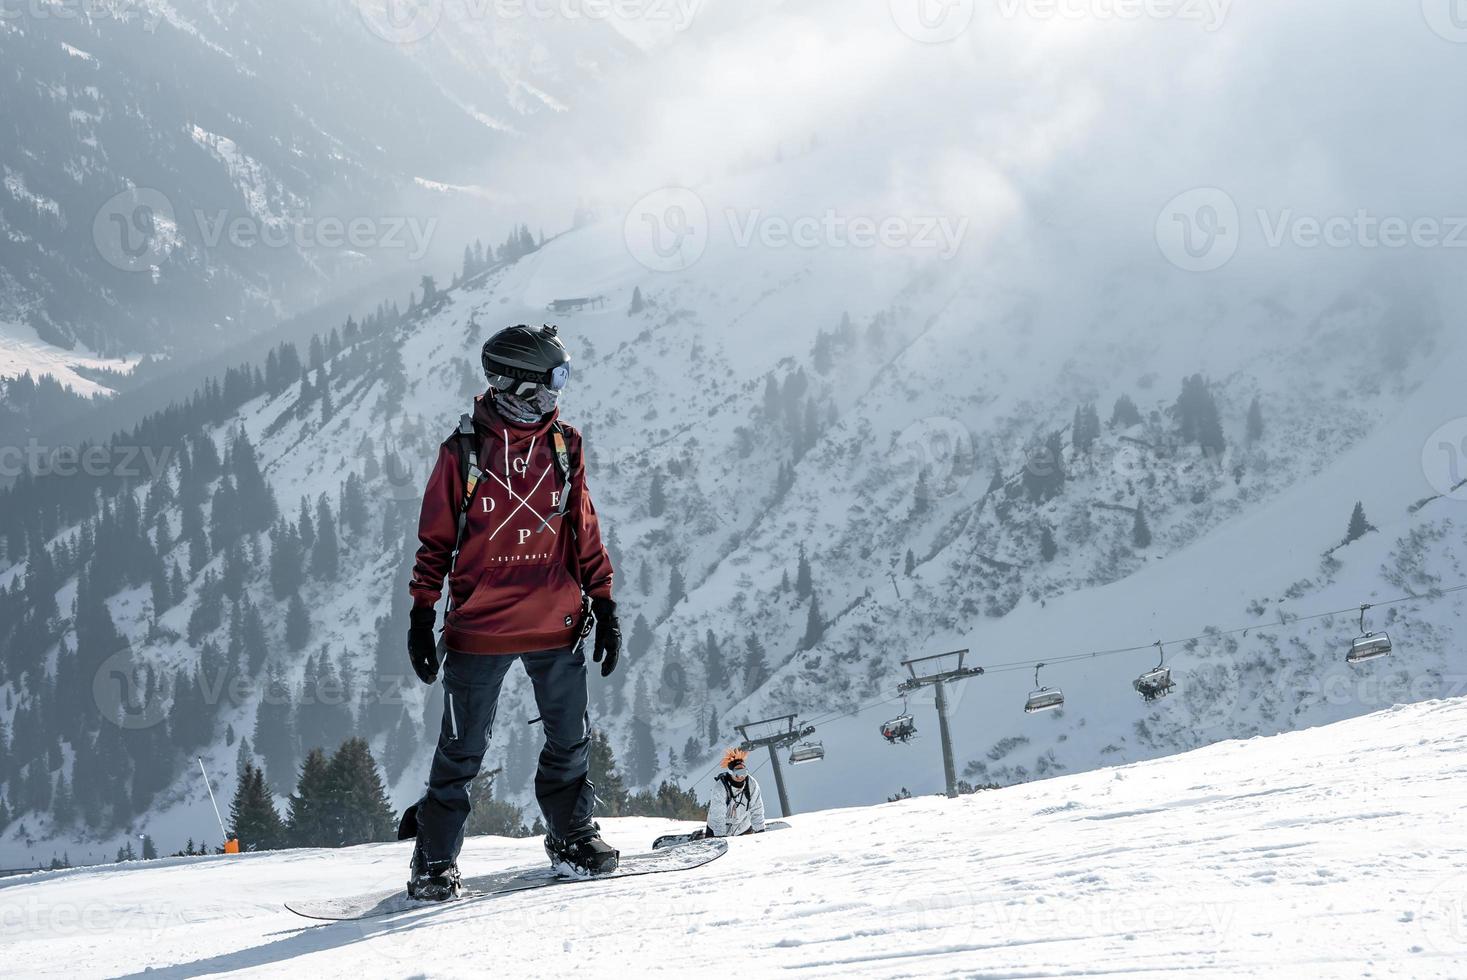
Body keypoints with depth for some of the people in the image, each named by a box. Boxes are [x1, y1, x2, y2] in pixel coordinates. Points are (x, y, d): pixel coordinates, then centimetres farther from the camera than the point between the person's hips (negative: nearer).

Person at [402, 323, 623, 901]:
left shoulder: (563, 447, 5)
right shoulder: (463, 451, -5)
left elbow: (584, 533, 11)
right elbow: (435, 540, 1)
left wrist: (604, 607, 8)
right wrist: (421, 619, -2)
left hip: (557, 624, 3)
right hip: (478, 629, -3)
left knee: (570, 742, 10)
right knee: (462, 750, 2)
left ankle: (572, 838, 28)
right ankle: (434, 861, 12)